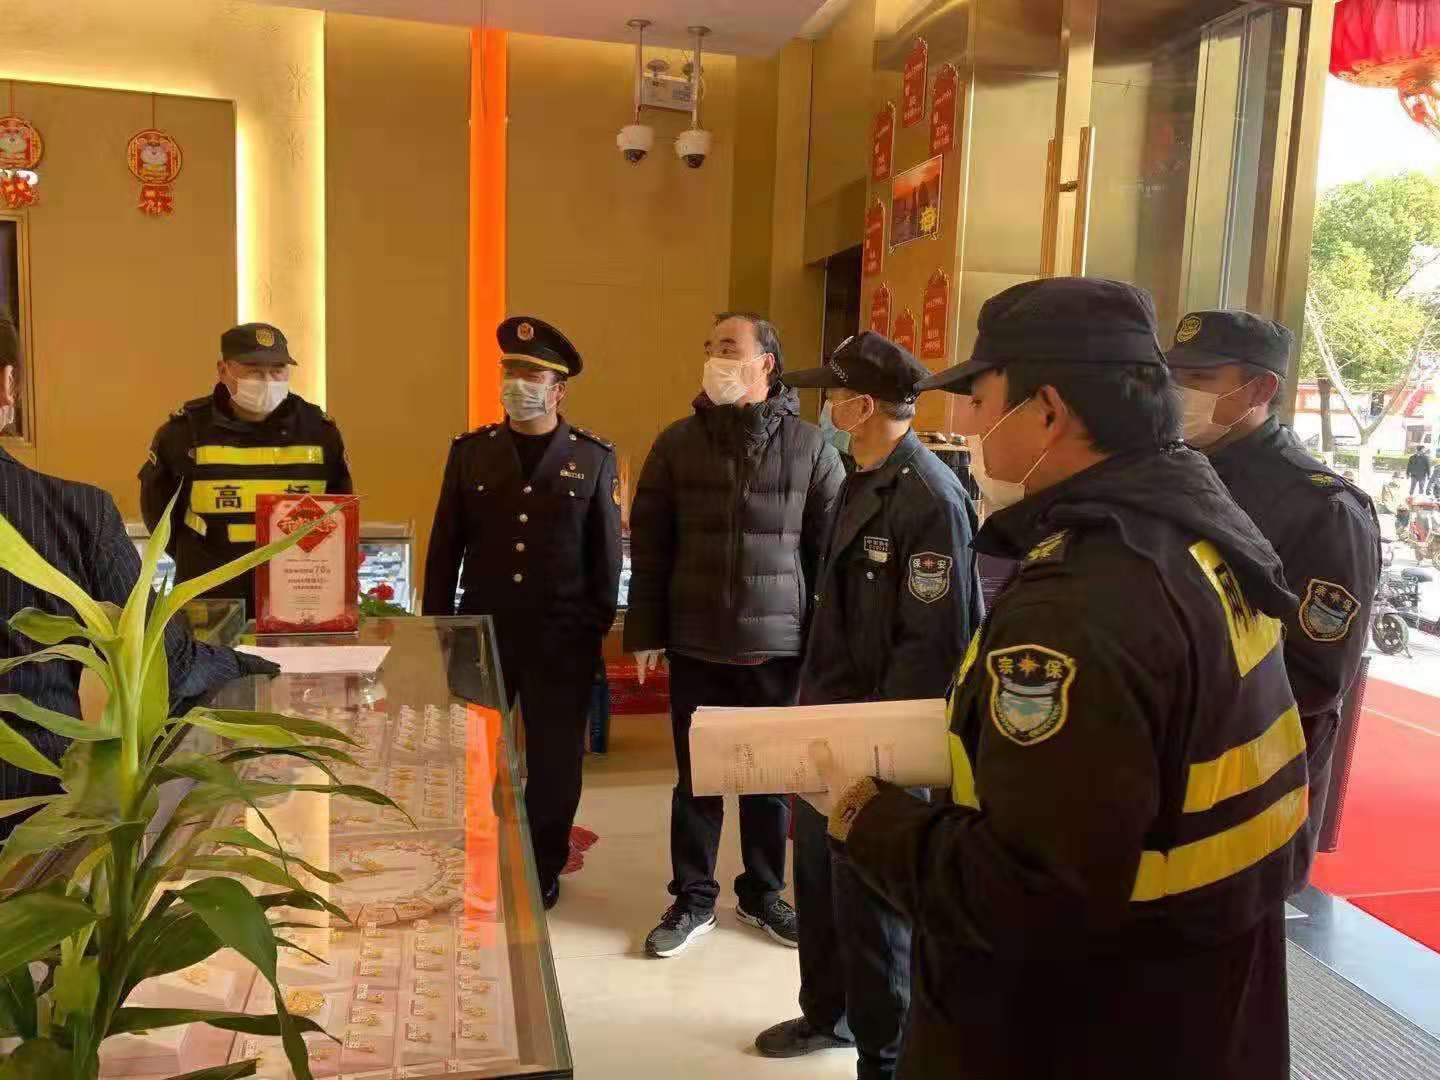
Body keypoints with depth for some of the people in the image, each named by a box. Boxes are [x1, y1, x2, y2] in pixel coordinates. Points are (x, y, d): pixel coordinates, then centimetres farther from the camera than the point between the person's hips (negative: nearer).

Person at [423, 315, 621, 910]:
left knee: (555, 760, 9)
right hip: (481, 630, 2)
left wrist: (597, 630, -1)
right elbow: (445, 546, 6)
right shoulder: (470, 451, 4)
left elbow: (606, 552, 2)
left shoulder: (594, 458, -1)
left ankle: (544, 868, 29)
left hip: (563, 639, -1)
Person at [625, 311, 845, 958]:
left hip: (778, 645, 0)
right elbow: (649, 545, 3)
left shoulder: (809, 446, -1)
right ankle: (693, 900, 27)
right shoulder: (679, 442, 2)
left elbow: (831, 549, 1)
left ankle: (761, 894, 33)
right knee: (696, 778, 10)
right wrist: (645, 632, 0)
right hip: (696, 643, 1)